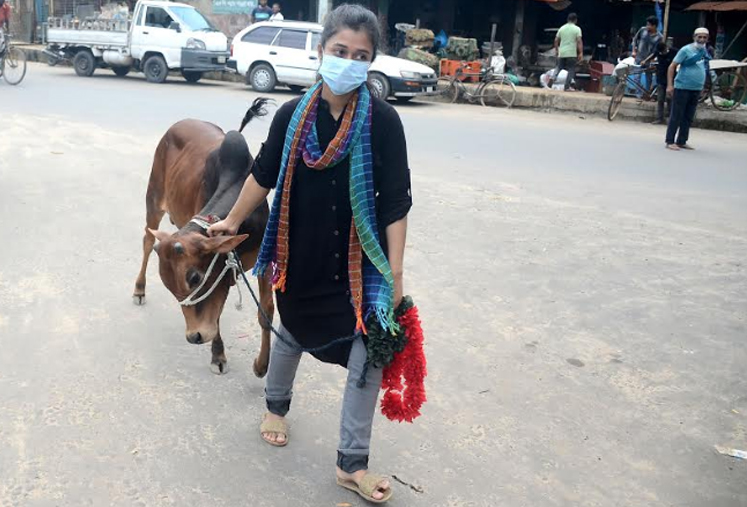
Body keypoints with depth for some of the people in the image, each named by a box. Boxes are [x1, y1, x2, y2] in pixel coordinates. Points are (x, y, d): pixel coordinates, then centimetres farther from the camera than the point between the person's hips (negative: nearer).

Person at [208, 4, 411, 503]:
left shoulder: (383, 120, -13)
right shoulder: (293, 115, -6)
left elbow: (395, 202, -12)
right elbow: (264, 175, 8)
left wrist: (395, 273, -13)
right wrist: (235, 220, 18)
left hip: (360, 261, -1)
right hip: (301, 257, 2)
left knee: (370, 351, -2)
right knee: (294, 333, 20)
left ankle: (351, 464, 16)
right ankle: (277, 405, 52)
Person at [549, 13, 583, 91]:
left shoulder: (562, 28, 8)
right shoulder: (577, 29, -4)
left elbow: (556, 40, 9)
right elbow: (579, 41, -12)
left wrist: (556, 50, 21)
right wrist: (581, 53, -12)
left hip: (562, 53, 4)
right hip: (572, 53, -4)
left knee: (559, 67, 16)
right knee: (571, 69, 4)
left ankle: (553, 78, -7)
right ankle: (567, 86, 0)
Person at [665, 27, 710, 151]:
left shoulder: (705, 52, 11)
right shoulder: (686, 50, -9)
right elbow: (672, 66, -11)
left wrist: (702, 85, 19)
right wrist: (670, 85, -17)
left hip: (696, 89, 7)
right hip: (682, 88, -7)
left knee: (688, 118, 9)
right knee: (676, 116, -4)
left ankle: (682, 142, 17)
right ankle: (670, 141, 1)